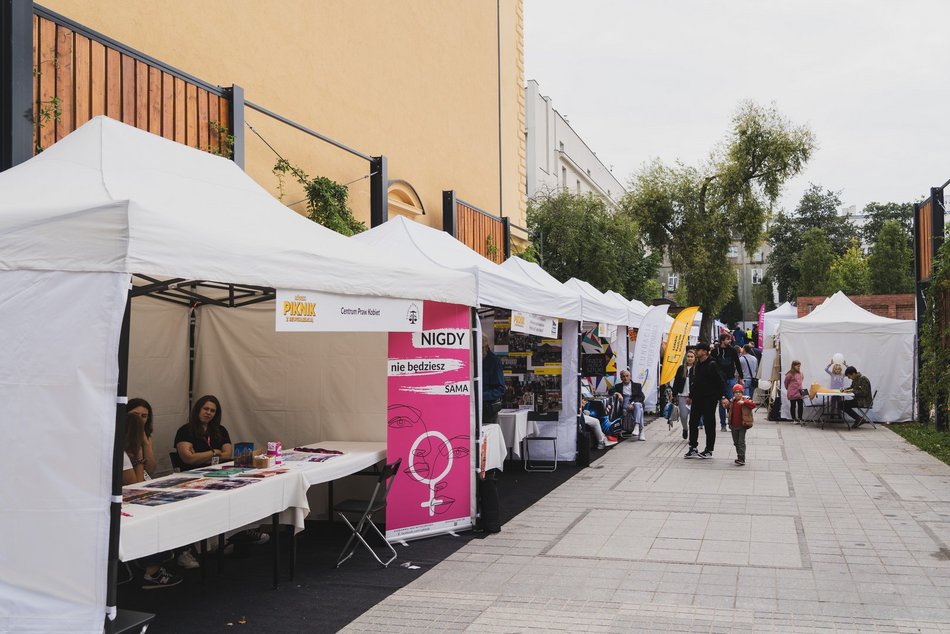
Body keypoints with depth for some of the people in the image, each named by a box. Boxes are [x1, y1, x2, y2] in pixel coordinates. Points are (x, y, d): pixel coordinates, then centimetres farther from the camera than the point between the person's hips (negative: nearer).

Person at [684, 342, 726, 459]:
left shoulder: (712, 365, -12)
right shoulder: (697, 364, 11)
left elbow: (720, 382, -13)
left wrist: (722, 397, -18)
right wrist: (691, 396, 21)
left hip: (709, 399, -8)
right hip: (697, 399, 8)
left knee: (709, 424, 2)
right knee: (693, 423, 6)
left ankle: (709, 450, 11)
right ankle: (693, 449, 13)